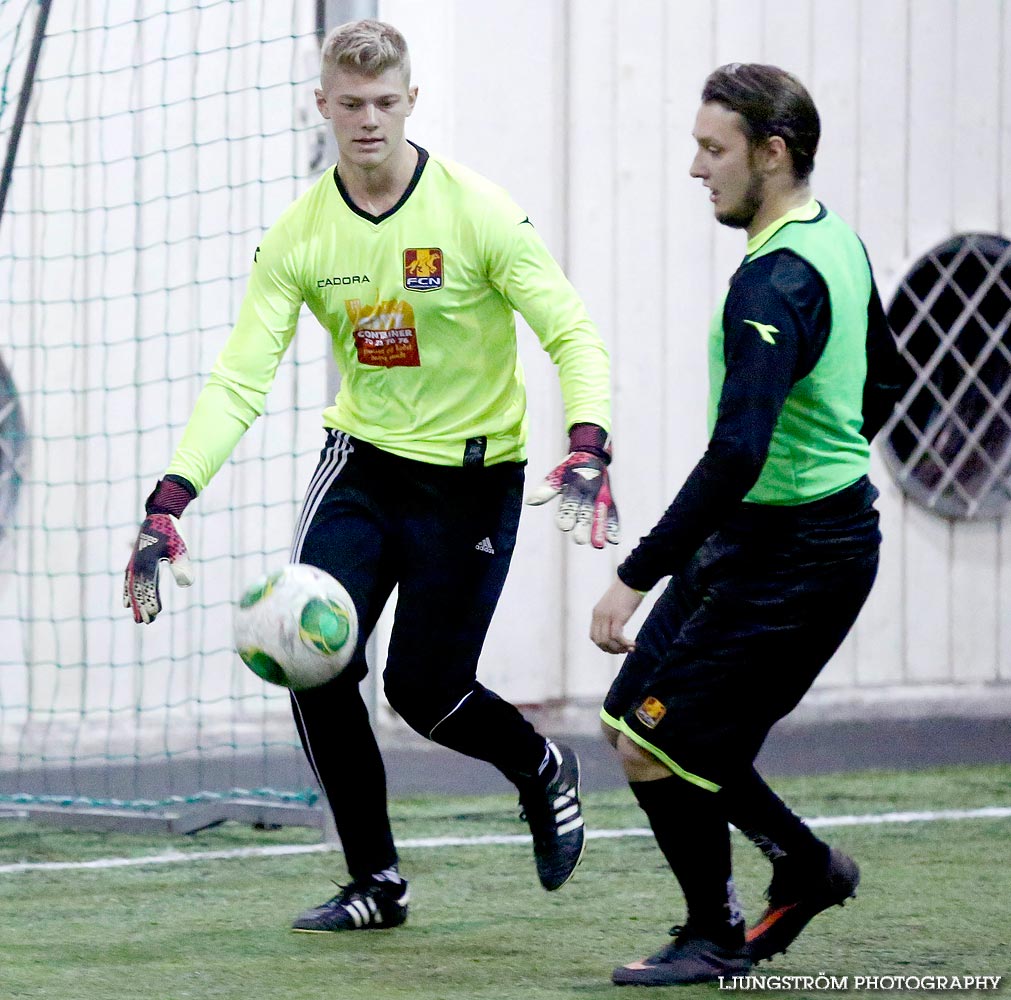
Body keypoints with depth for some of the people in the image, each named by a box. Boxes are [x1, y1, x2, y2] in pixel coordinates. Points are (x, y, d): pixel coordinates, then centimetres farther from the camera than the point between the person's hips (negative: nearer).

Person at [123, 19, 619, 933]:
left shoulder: (477, 214, -15)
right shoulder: (299, 235, -6)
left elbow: (573, 336, -13)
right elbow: (239, 379, -9)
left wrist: (587, 453, -31)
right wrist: (168, 503, -21)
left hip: (472, 475, -3)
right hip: (362, 461, 3)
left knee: (422, 689, -5)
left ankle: (542, 770, 30)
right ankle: (376, 881, 4)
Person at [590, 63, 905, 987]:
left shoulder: (775, 284, -24)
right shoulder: (839, 243, 7)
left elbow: (736, 454, -31)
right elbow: (881, 388, 22)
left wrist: (636, 578, -29)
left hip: (788, 560, -10)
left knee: (655, 747, -4)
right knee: (631, 719, 12)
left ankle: (715, 937, 14)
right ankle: (805, 865, 24)